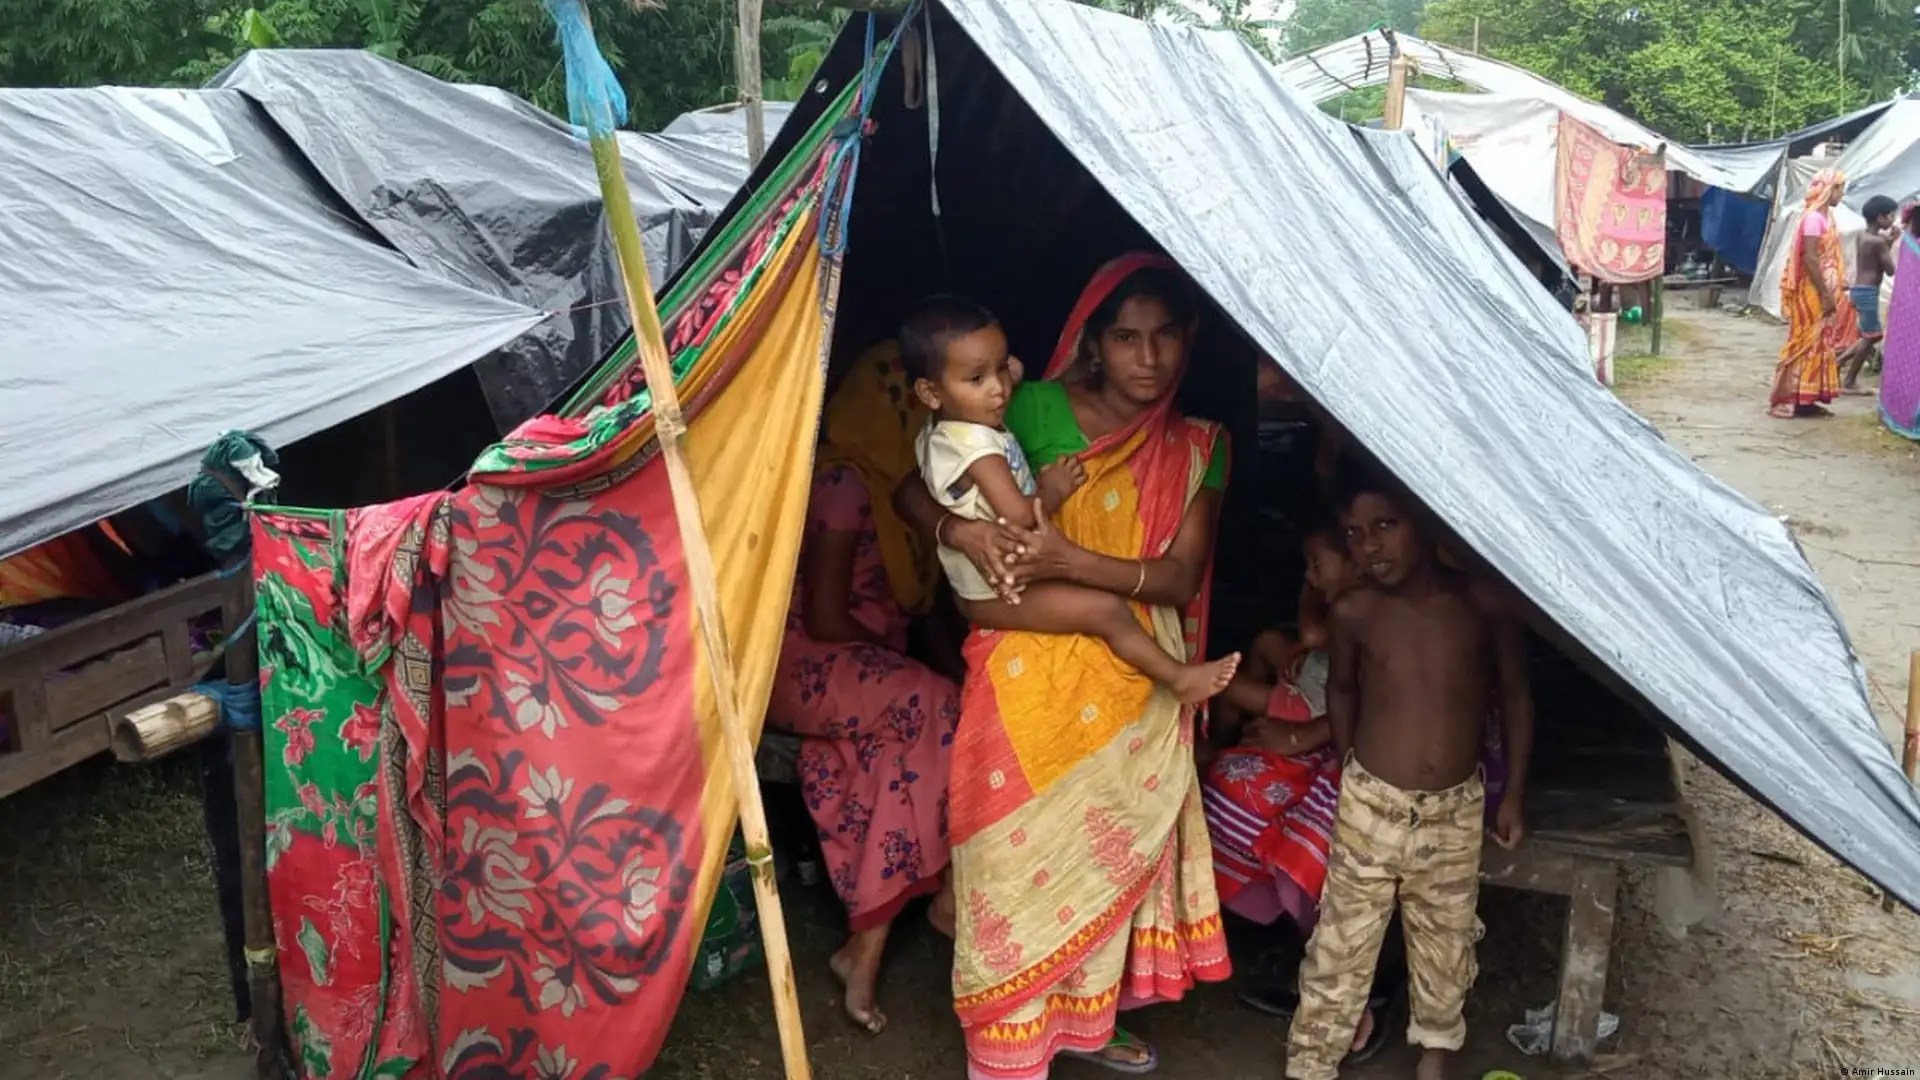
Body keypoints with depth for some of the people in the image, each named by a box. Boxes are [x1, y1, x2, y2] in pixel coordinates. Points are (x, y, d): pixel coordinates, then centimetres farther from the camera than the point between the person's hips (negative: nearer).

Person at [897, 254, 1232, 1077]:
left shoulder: (1197, 448, 3)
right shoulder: (1035, 411, -6)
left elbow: (1179, 579, -6)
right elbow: (913, 487, -4)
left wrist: (1073, 560, -22)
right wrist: (961, 530, -26)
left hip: (1132, 689, 4)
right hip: (1029, 676, -4)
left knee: (1108, 852, 16)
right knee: (1022, 855, 2)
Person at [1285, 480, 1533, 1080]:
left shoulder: (1485, 604, -9)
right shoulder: (1354, 612, -9)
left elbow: (1514, 696, 4)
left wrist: (1514, 793, 6)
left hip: (1456, 808, 1)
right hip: (1371, 804, -1)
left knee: (1445, 939, 17)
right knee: (1342, 941, 4)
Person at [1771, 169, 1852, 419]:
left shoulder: (1826, 216, 14)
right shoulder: (1814, 217, -15)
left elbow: (1829, 259, 16)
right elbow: (1809, 258, -21)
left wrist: (1832, 293, 14)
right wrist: (1825, 295, -21)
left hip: (1824, 291, 9)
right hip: (1813, 293, -9)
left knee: (1819, 345, 10)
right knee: (1805, 344, -6)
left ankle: (1805, 399, 14)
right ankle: (1785, 399, -2)